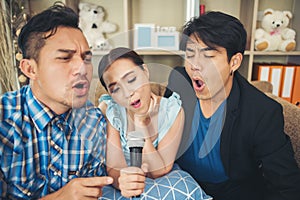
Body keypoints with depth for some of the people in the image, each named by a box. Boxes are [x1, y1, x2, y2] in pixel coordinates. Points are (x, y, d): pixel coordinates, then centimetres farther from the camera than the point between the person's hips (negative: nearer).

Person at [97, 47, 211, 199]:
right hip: (122, 188, 1)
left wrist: (141, 124, -24)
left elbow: (160, 172, -16)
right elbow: (112, 168, -16)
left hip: (165, 183, -1)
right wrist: (121, 181, -40)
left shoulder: (172, 111, -16)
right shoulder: (108, 111, -15)